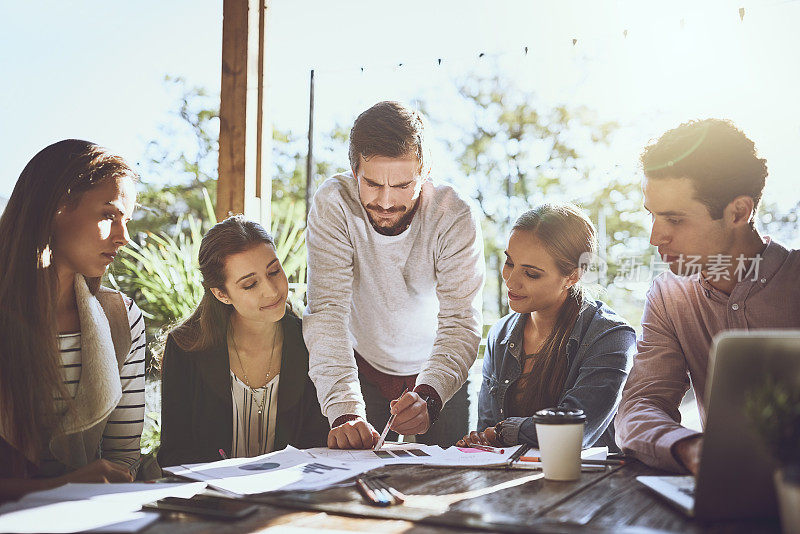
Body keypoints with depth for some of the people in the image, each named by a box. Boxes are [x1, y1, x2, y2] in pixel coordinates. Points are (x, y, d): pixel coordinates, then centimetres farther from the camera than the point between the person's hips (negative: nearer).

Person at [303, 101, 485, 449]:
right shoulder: (333, 205, -22)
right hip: (363, 367, 0)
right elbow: (327, 311, -27)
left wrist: (428, 397, -45)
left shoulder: (455, 218, -22)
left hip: (437, 376, 0)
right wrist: (345, 410, -40)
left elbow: (460, 324, -26)